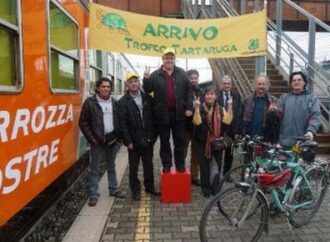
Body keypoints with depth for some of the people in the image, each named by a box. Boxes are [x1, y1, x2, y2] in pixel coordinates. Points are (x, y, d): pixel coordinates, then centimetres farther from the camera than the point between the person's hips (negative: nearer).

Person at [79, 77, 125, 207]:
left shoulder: (114, 102, 8)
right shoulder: (90, 102, -7)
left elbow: (119, 120, 13)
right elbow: (83, 122, -7)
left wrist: (117, 136, 2)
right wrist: (91, 138, -11)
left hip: (111, 140, 4)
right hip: (97, 141, -4)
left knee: (111, 167, 16)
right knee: (94, 169, 3)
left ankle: (113, 189, 29)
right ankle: (93, 195, 12)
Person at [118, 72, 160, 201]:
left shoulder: (146, 98, 5)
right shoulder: (123, 102, -4)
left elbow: (152, 117, 7)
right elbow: (122, 123, -8)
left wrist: (153, 135, 0)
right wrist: (127, 141, -12)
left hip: (147, 139, 3)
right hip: (134, 140, -3)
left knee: (148, 165, 14)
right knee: (134, 166, 9)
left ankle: (149, 187, 30)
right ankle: (135, 190, 22)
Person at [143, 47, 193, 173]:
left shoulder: (181, 73, 4)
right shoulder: (155, 75, 1)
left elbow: (188, 91, 3)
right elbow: (147, 90, 1)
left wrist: (189, 108, -3)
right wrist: (146, 79, -16)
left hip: (178, 113, 1)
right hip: (163, 113, 0)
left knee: (179, 140, 9)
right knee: (164, 141, 9)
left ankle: (180, 164, 22)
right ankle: (166, 165, 21)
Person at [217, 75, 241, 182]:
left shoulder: (236, 96, 1)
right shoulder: (216, 96, -8)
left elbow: (238, 114, 0)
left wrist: (237, 131, -5)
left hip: (231, 129, 3)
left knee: (229, 153, 14)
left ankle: (226, 173, 30)